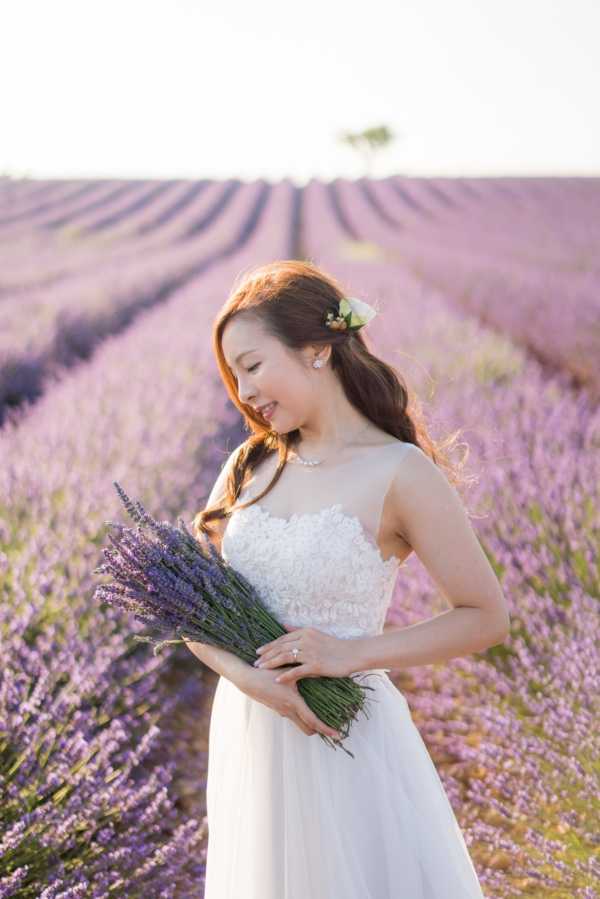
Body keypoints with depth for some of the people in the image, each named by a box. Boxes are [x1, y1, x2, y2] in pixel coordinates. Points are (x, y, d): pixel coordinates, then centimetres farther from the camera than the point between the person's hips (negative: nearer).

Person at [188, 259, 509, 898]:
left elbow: (485, 617, -11)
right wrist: (249, 676, -17)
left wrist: (353, 653, -19)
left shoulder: (401, 474, -14)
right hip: (246, 729, 5)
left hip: (345, 740, -5)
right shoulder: (250, 466, 2)